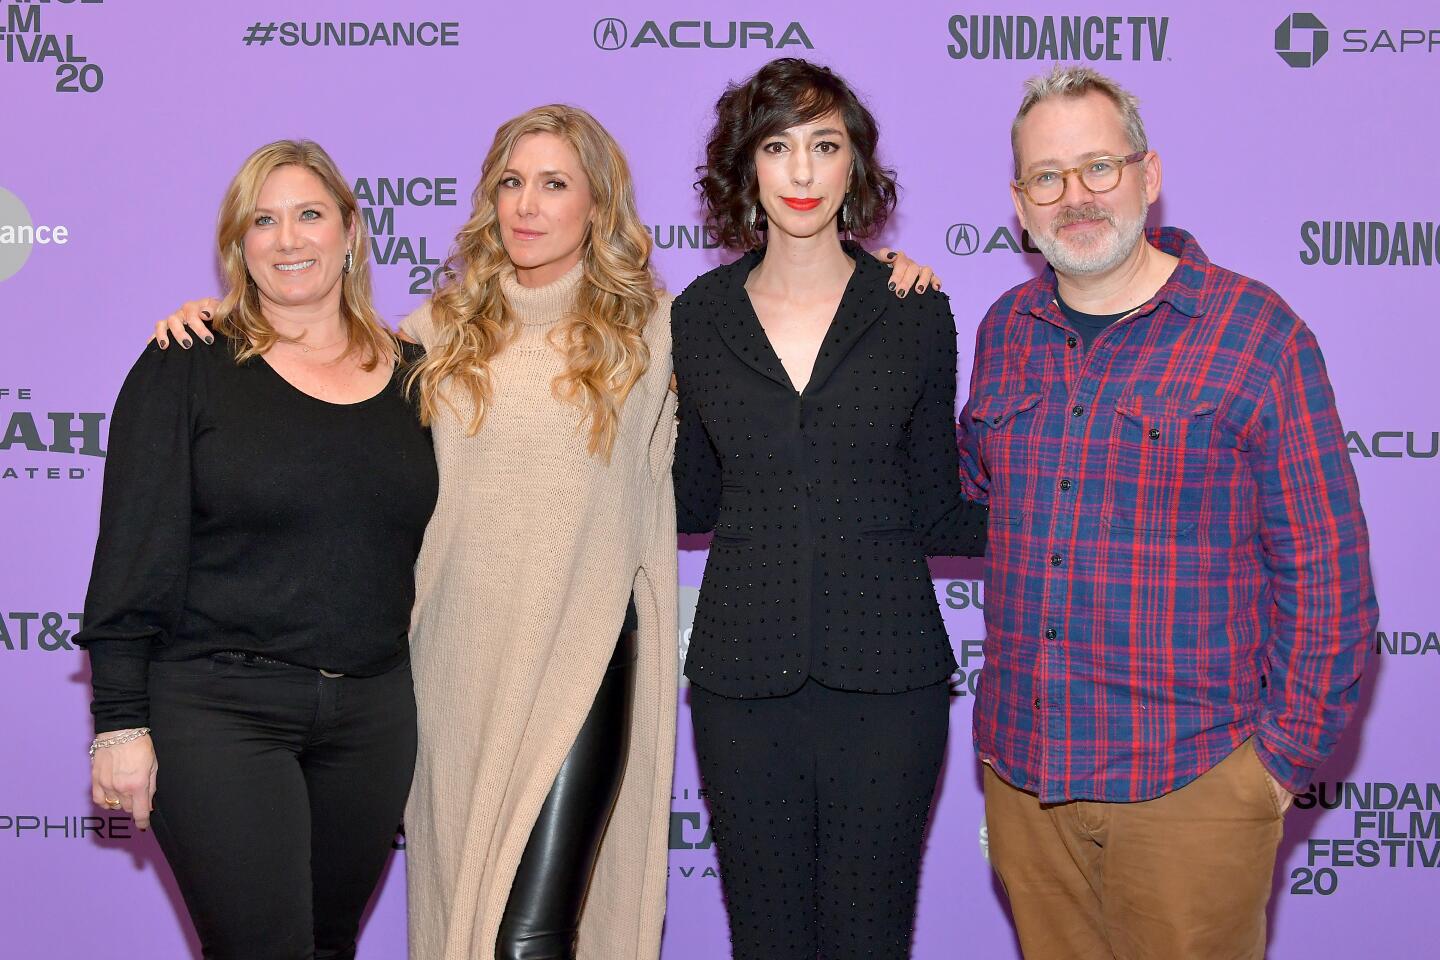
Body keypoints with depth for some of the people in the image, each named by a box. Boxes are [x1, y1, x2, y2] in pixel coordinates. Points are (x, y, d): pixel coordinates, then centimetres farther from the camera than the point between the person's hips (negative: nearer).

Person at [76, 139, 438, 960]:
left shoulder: (412, 375, 8)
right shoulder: (190, 367, -3)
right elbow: (134, 555, -6)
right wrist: (121, 721, -10)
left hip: (374, 711, 4)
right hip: (217, 710, -4)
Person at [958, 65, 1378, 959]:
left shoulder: (1254, 330, -7)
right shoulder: (1005, 330, 9)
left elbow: (1325, 567, -7)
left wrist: (1289, 752, -8)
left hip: (1189, 784, -5)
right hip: (1021, 770, 5)